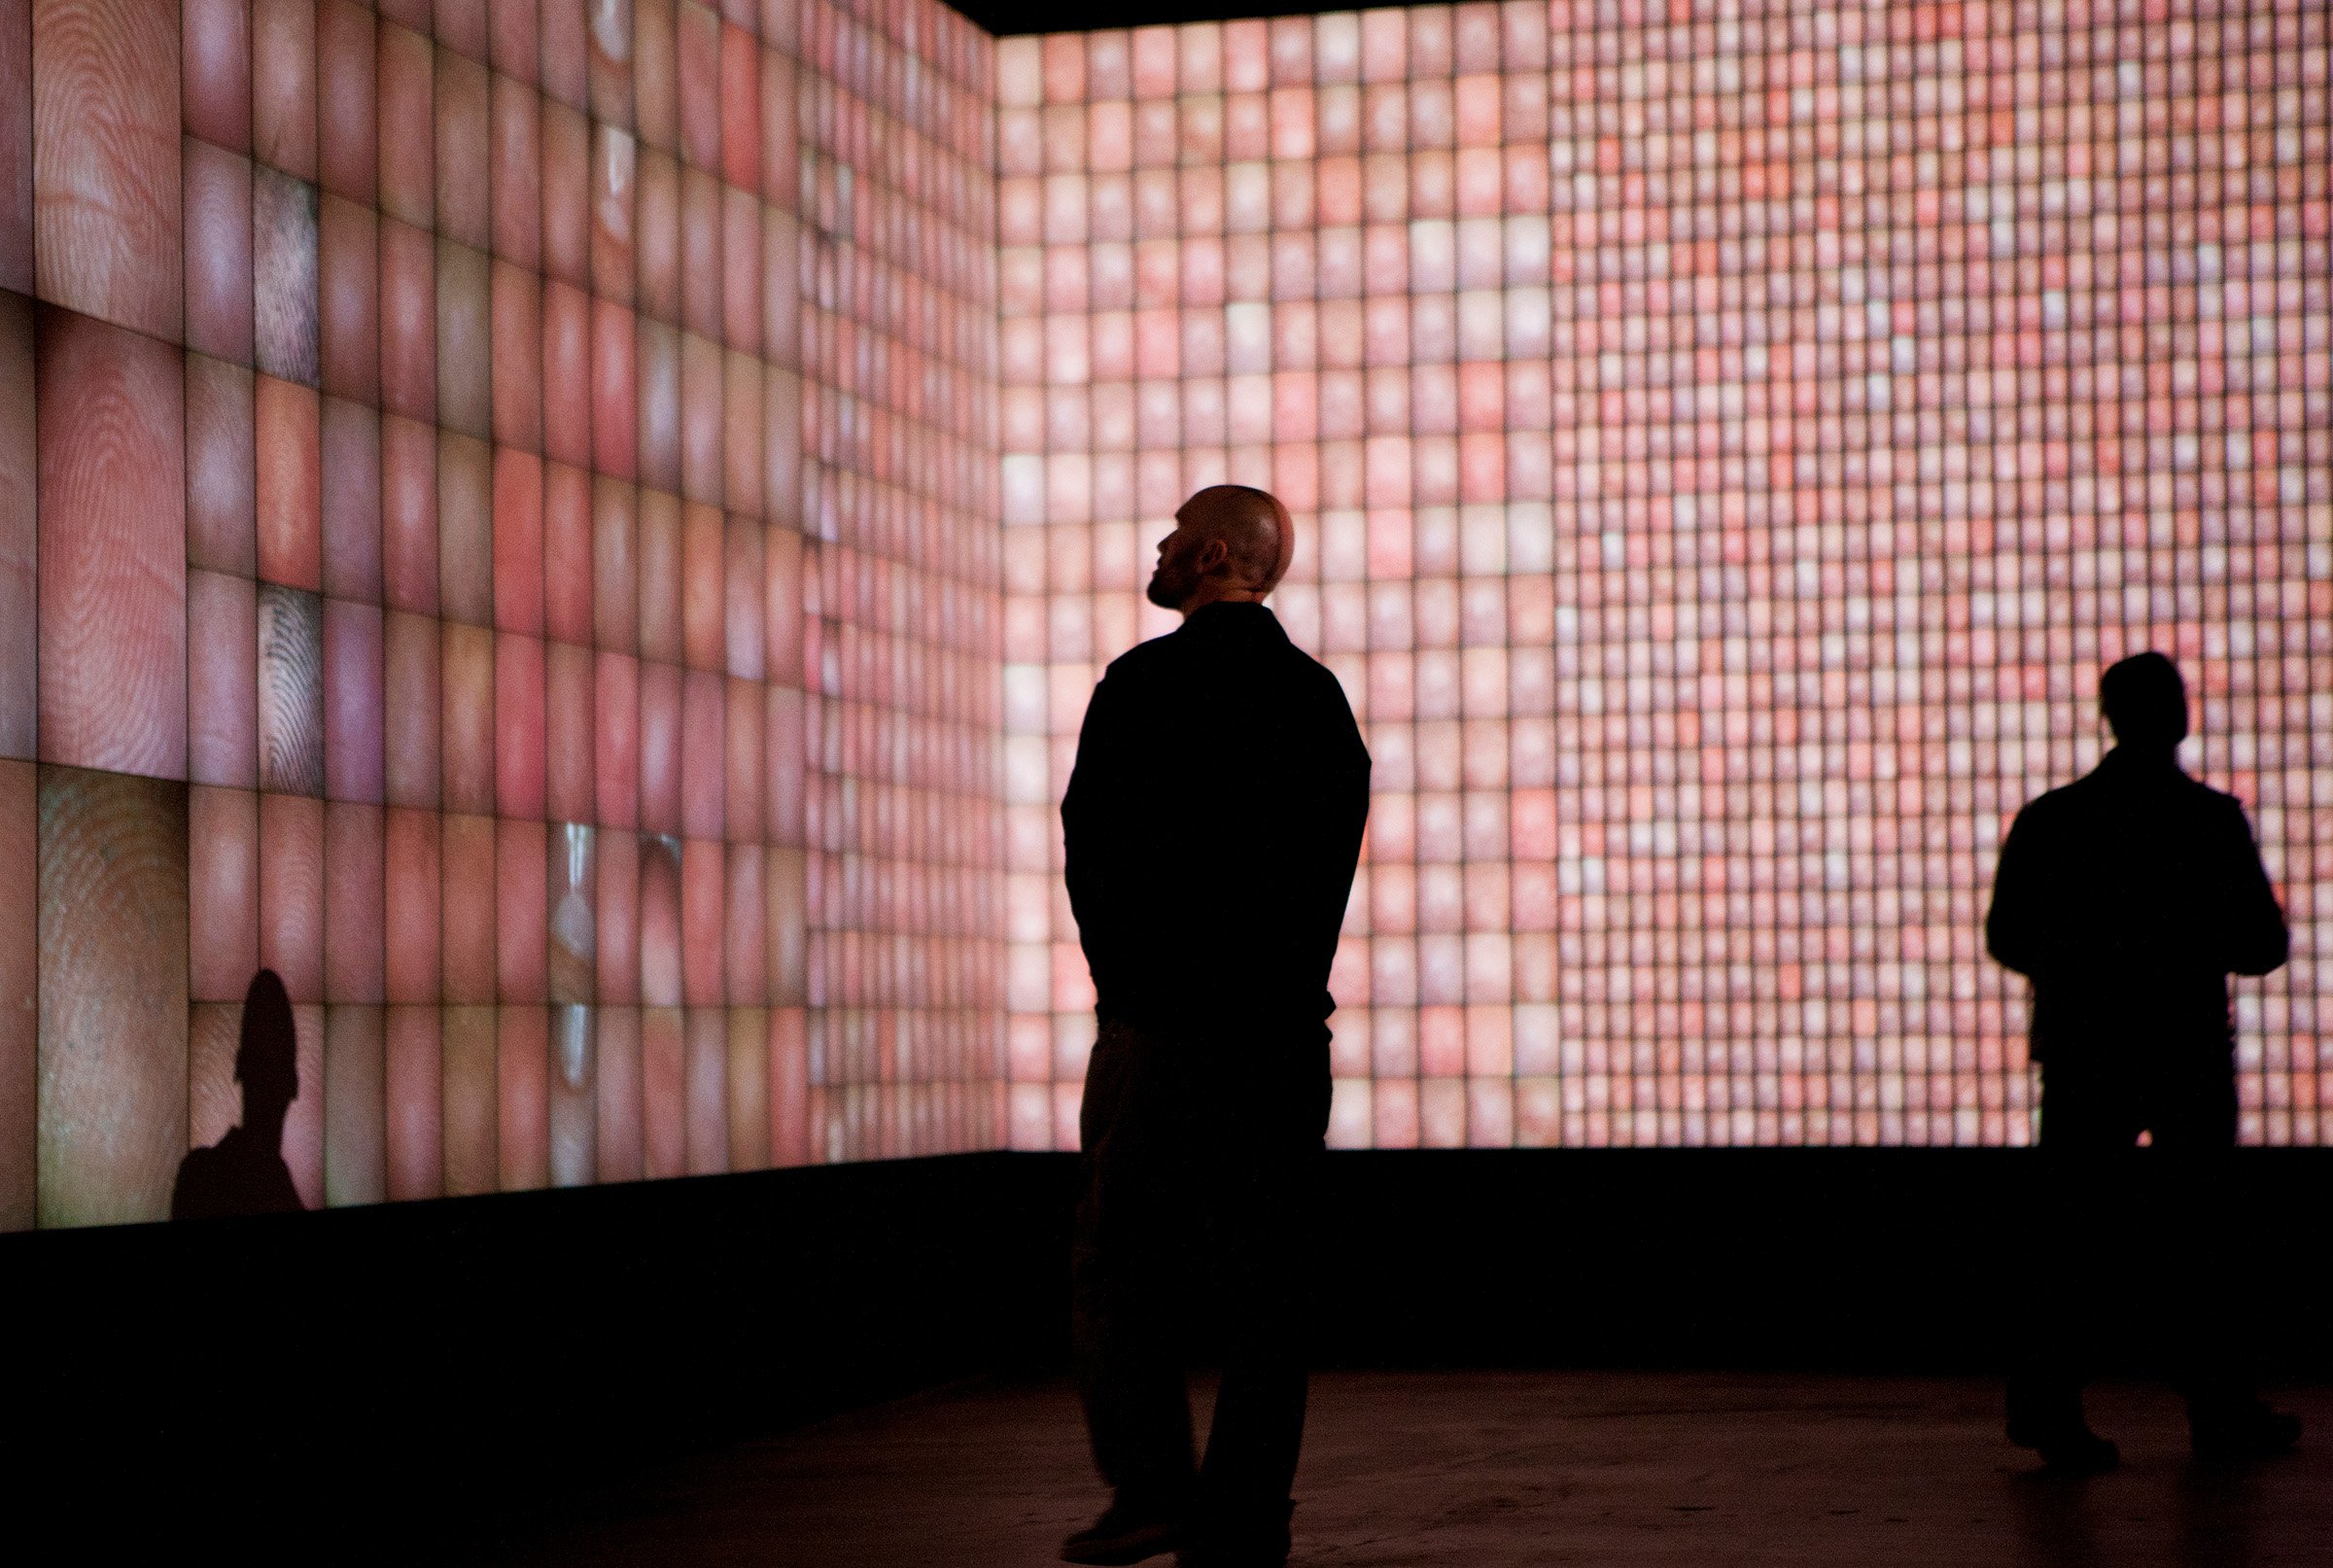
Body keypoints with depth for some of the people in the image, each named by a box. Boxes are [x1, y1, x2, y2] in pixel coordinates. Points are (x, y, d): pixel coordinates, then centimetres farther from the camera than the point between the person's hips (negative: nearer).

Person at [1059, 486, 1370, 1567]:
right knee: (1265, 1273, 6)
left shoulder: (1144, 685, -7)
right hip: (1286, 1024, 5)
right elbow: (1338, 853, 9)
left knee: (1122, 1260, 2)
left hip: (1161, 1020, -5)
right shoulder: (1321, 696, 9)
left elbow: (1091, 849, -5)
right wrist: (1285, 983, 12)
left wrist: (1126, 983, 7)